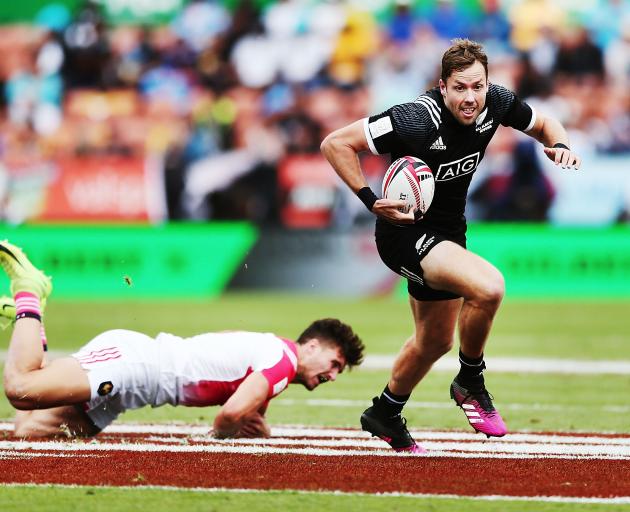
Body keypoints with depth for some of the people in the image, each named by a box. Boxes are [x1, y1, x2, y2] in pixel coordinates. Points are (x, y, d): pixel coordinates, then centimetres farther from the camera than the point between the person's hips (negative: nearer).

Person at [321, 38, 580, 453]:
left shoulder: (495, 103, -12)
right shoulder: (417, 120, -30)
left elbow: (541, 124, 9)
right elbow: (335, 144, -24)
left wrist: (561, 146, -13)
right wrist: (372, 202, -28)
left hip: (446, 232, 8)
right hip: (405, 233, -8)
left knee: (435, 341, 23)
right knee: (489, 287, -30)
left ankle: (385, 414, 47)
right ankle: (471, 383, -6)